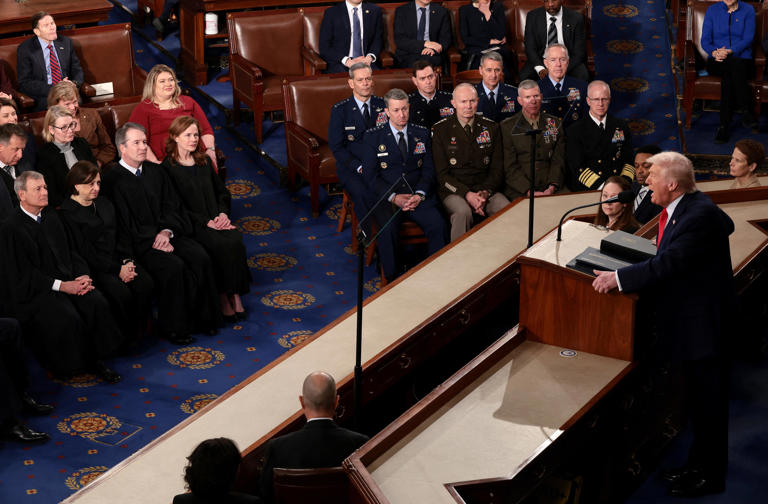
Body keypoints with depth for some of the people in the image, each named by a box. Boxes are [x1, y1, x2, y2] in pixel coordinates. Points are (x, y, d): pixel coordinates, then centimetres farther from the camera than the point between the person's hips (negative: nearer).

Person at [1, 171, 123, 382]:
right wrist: (62, 286, -18)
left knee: (98, 303, -20)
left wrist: (83, 275, -3)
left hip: (69, 281, 6)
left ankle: (96, 358, -8)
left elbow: (69, 250, 17)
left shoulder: (51, 215, 14)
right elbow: (23, 274, -12)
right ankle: (72, 365, -7)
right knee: (67, 318, -30)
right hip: (35, 291, -6)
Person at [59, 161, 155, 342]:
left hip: (118, 260, 6)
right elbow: (84, 252, -12)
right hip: (93, 266, -6)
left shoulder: (104, 204, 18)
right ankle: (125, 339, -14)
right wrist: (117, 269, -15)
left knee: (145, 284, -21)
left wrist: (127, 261, -3)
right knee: (121, 292, -31)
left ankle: (137, 331, -9)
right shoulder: (67, 213, -5)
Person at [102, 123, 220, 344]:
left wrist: (167, 232, -9)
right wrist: (152, 241, -15)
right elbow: (121, 223, -10)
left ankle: (203, 318, -5)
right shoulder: (112, 179, -5)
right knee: (173, 266, -29)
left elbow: (172, 206, 11)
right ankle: (174, 327, -16)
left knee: (200, 258, -19)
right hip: (139, 243, -6)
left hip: (166, 233, 6)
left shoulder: (156, 171, 14)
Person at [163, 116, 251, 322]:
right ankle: (225, 298, -19)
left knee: (236, 242, -25)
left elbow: (223, 192, 21)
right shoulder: (168, 168, -2)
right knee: (224, 245, -30)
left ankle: (234, 294, -19)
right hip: (192, 226, -5)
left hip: (216, 220, 5)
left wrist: (223, 214, -1)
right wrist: (207, 222, -15)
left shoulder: (204, 161, 17)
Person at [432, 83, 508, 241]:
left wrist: (485, 192, -10)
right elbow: (442, 173, -2)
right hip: (454, 191, -2)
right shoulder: (440, 130, 2)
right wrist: (467, 194, -15)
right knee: (463, 212, -36)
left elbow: (497, 168, 10)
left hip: (486, 189, 3)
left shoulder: (491, 128, 11)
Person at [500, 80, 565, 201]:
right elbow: (509, 167, -1)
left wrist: (552, 187, -8)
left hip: (550, 191, 3)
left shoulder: (554, 123, 17)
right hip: (519, 193, -3)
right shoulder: (507, 126, 7)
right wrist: (529, 191, -14)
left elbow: (558, 160, 11)